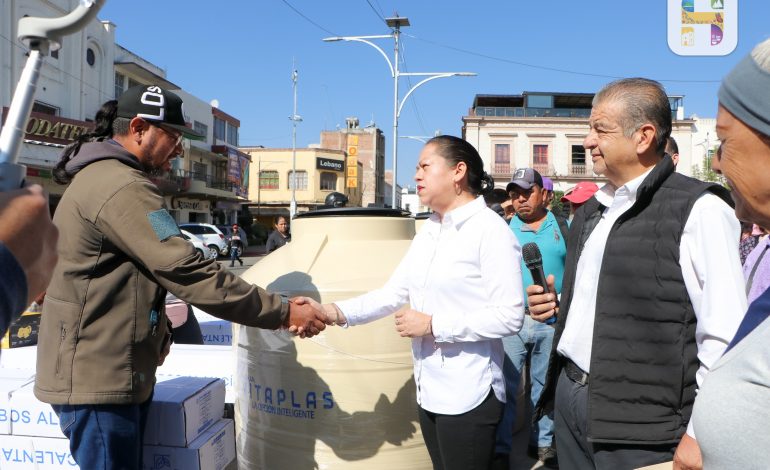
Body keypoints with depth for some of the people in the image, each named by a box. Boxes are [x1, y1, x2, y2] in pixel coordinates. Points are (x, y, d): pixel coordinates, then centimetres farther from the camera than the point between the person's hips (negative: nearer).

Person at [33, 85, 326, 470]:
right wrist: (283, 312, -22)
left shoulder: (99, 176, 15)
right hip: (98, 379, -10)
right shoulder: (122, 186, -20)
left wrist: (156, 332, 6)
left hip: (115, 375, 10)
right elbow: (188, 273, -26)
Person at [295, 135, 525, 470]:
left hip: (469, 396, -7)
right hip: (428, 390, 7)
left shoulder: (491, 231, -14)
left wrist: (433, 325, -18)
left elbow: (509, 316, -19)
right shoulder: (428, 231, 10)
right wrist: (336, 312, -8)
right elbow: (394, 292, 5)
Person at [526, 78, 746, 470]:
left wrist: (700, 437, -17)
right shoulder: (591, 211, 12)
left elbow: (724, 339, -16)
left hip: (638, 427, -7)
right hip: (568, 396, 7)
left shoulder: (699, 210, -12)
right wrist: (555, 305, 5)